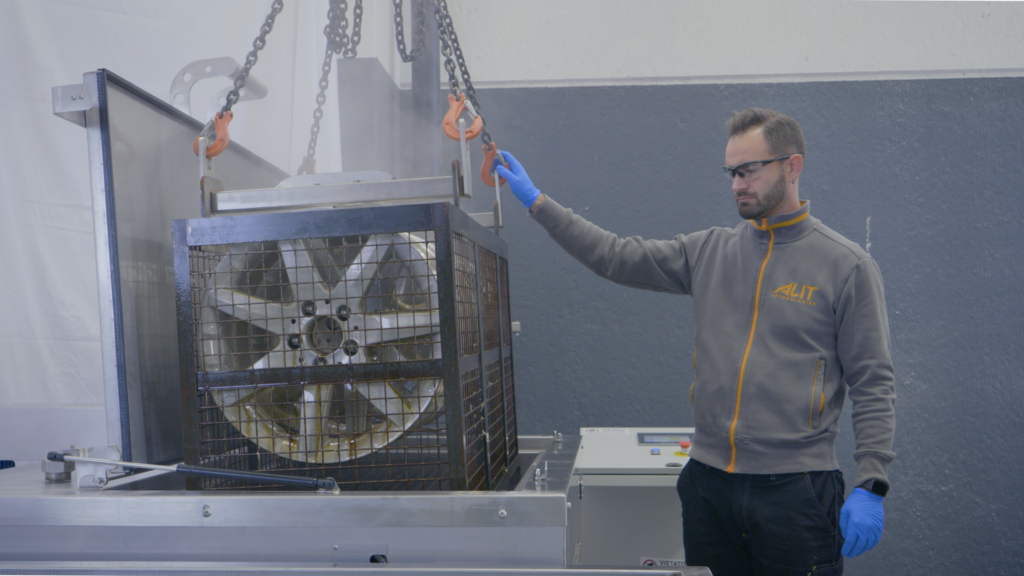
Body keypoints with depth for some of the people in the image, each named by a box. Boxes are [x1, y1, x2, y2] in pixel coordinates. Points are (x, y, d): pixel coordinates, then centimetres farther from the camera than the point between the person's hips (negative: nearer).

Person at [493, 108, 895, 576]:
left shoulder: (846, 265, -3)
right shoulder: (709, 251, 7)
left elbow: (873, 384, -4)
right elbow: (616, 256, 4)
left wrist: (870, 486, -11)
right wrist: (537, 202, 2)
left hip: (795, 488, -3)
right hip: (709, 483, 4)